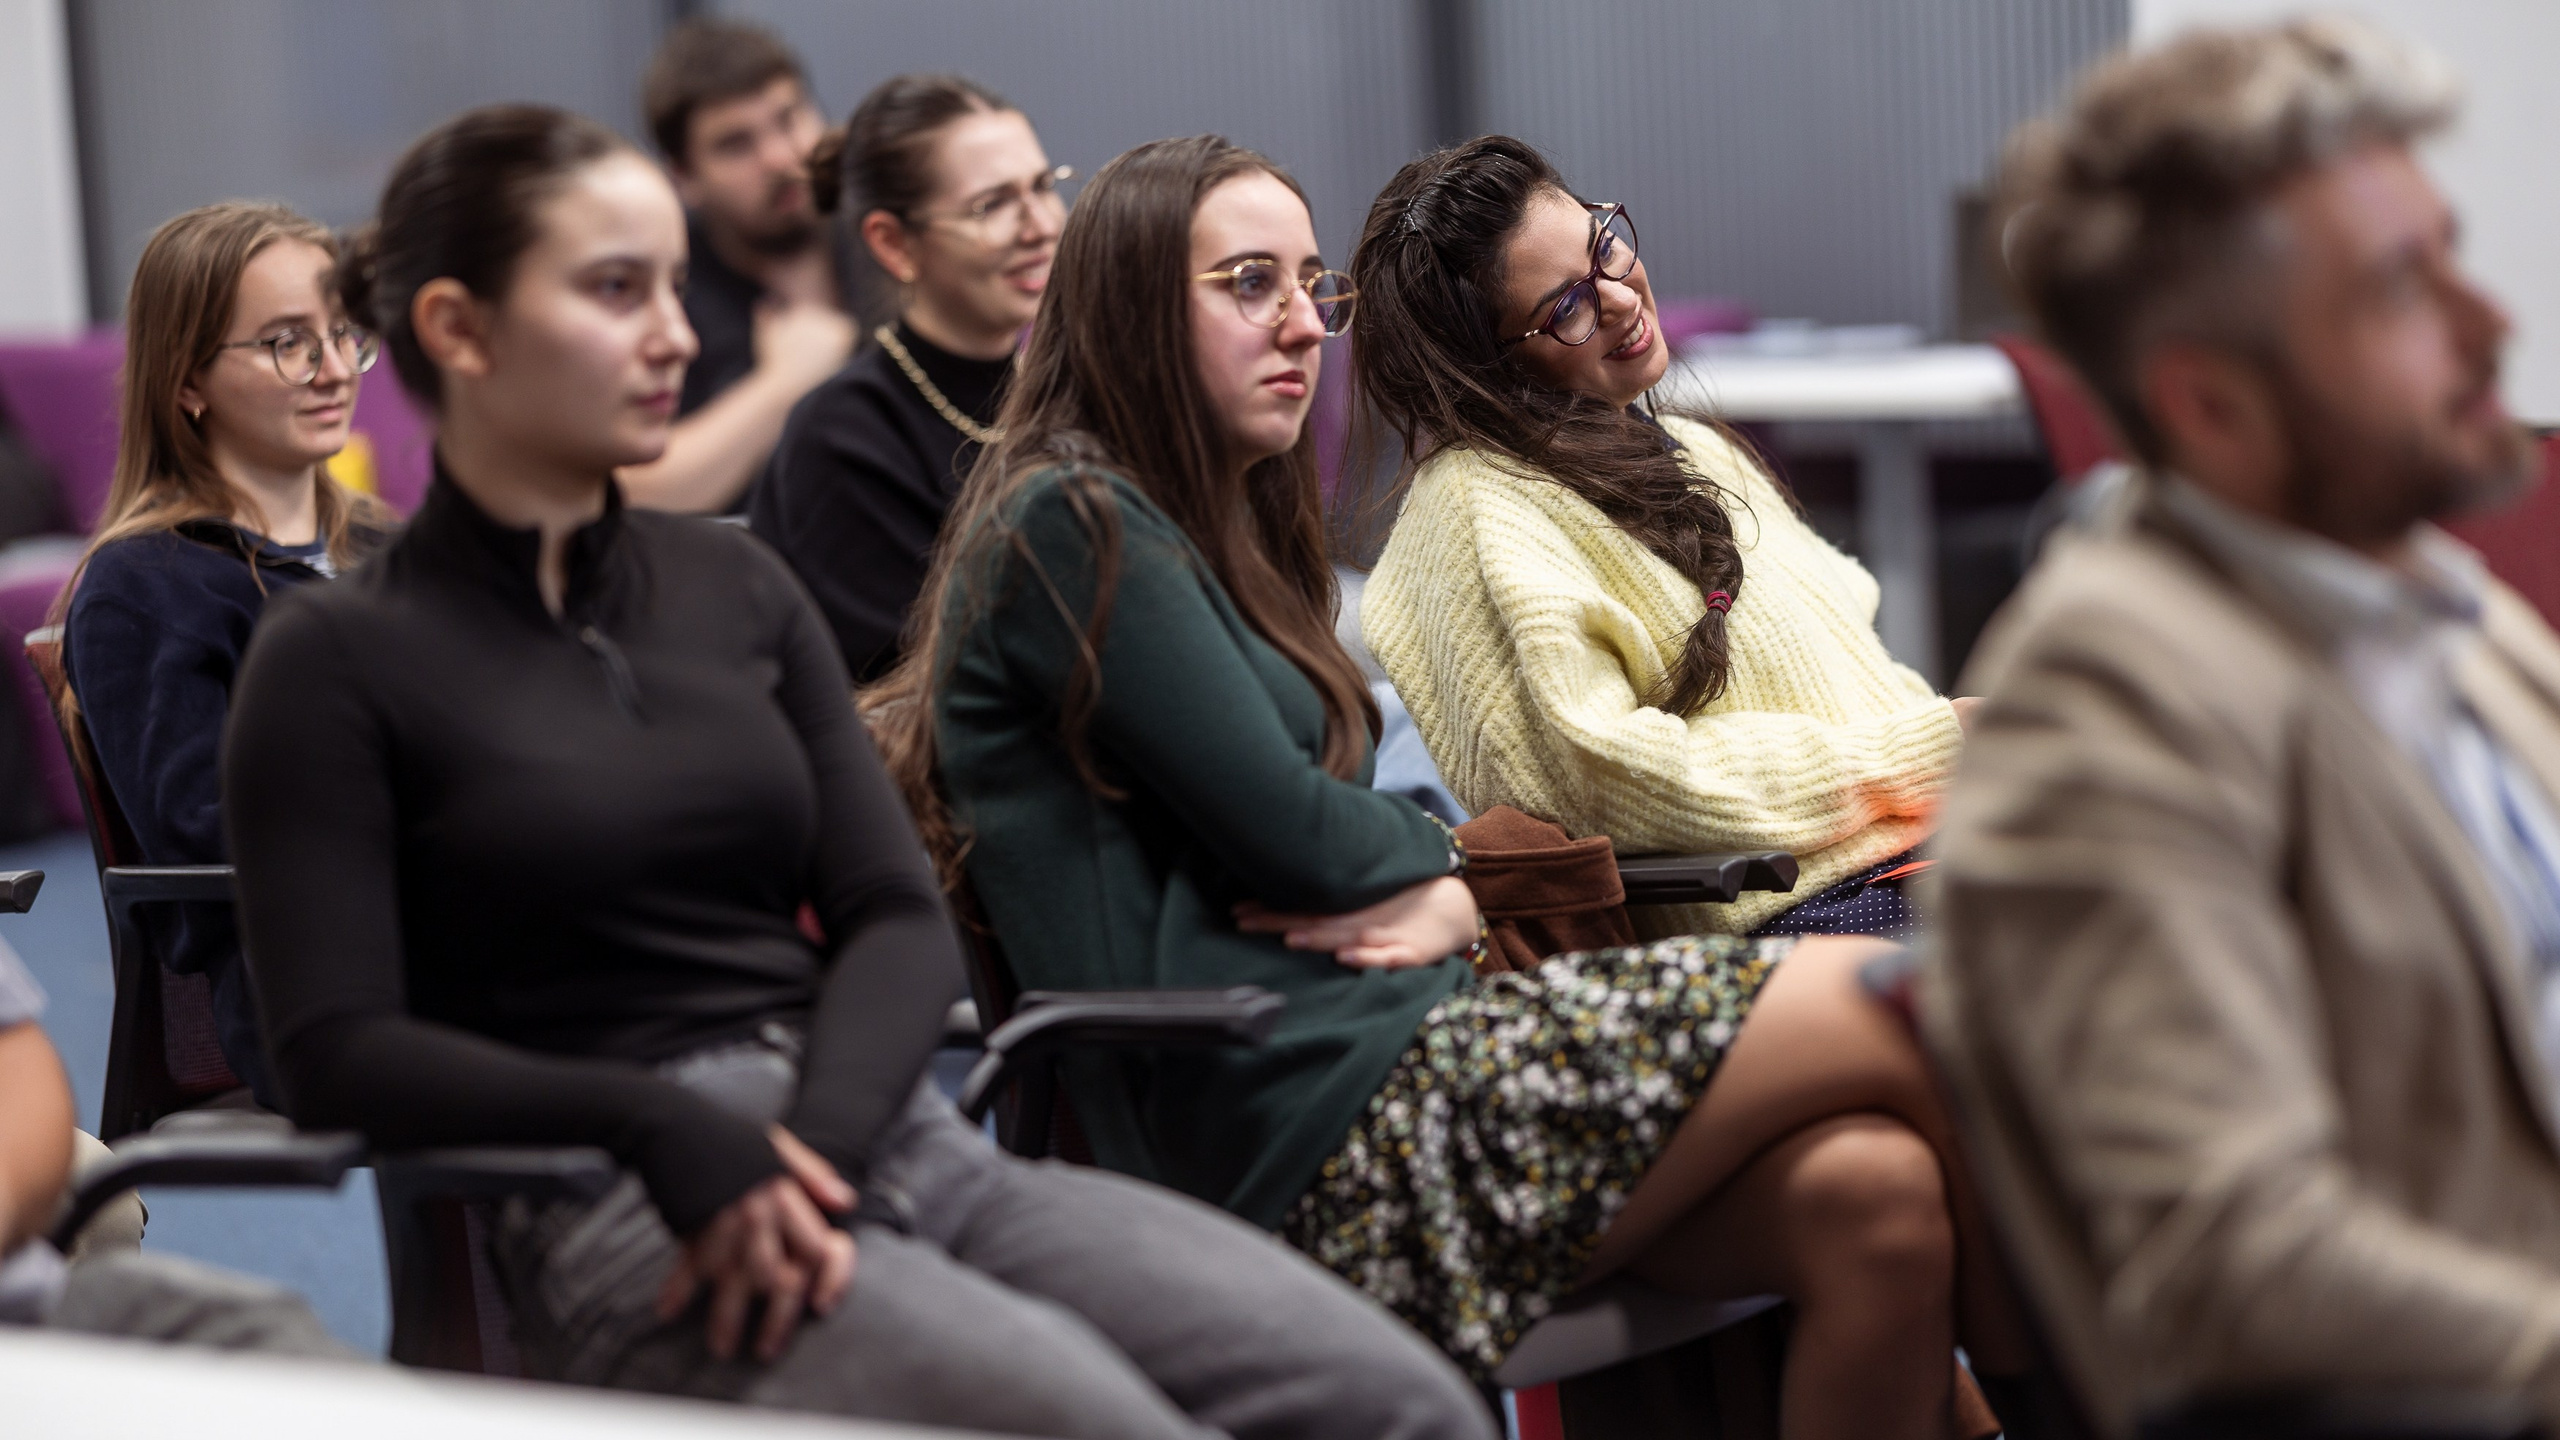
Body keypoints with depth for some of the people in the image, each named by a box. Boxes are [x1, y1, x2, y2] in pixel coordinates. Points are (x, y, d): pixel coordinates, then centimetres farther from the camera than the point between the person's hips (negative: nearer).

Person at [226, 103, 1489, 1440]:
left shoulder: (736, 587, 19)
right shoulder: (337, 659, 3)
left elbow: (900, 917, 11)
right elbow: (337, 1052, -5)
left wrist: (815, 1137, -10)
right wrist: (665, 1126, -19)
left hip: (895, 1137, 6)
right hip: (627, 1219, -5)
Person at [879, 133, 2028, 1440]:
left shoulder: (1214, 528, 25)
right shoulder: (1071, 524, -6)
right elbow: (1279, 828, -12)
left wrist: (1439, 900, -2)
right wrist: (1429, 863, 9)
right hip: (1320, 1126, -9)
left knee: (1880, 1199, -13)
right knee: (1908, 1019, -9)